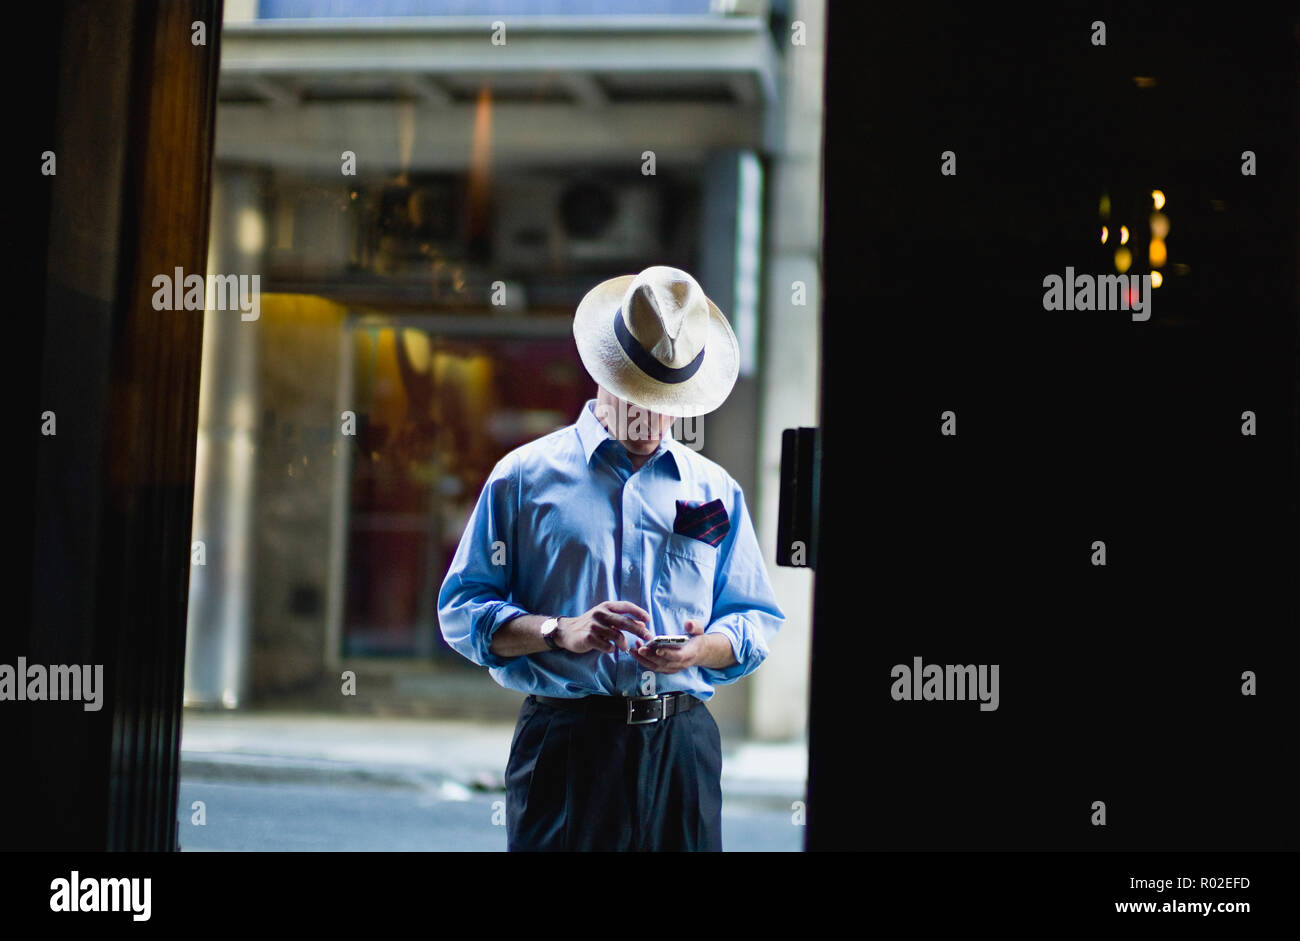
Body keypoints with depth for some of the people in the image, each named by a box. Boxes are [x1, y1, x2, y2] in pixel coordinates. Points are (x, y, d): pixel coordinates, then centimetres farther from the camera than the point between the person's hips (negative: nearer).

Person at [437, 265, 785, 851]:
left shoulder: (715, 492, 16)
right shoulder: (523, 477, 8)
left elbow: (757, 624, 15)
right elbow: (461, 612, 3)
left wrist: (704, 647, -7)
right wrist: (563, 631, -13)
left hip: (681, 746, 2)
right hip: (565, 742, -2)